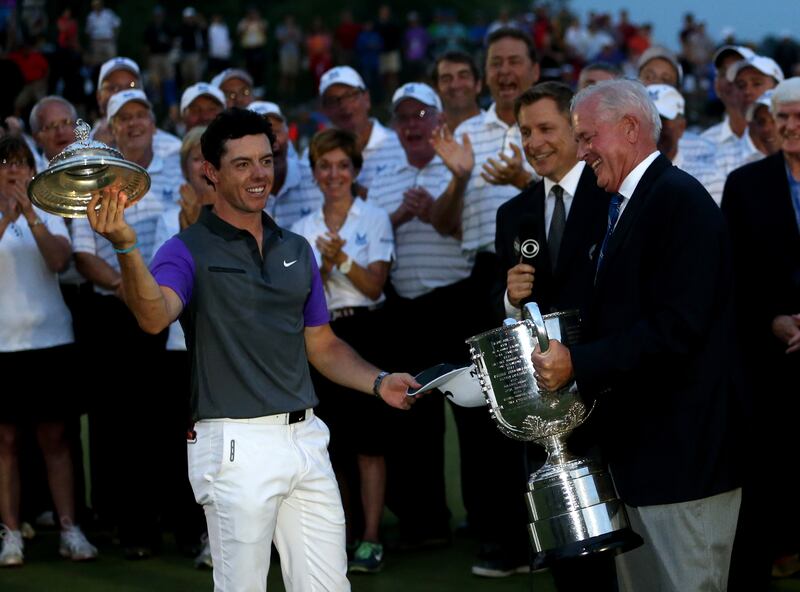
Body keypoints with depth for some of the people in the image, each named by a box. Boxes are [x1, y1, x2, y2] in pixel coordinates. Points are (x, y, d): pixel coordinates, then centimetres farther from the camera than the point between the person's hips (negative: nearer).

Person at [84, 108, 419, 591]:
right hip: (238, 443, -6)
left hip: (306, 437, 6)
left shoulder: (297, 250, 15)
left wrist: (378, 383, 4)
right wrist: (127, 248, -42)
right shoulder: (190, 251, -5)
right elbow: (155, 316, -26)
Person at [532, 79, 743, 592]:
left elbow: (677, 327, -24)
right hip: (639, 449, 10)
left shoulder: (680, 201, -15)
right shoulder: (627, 205, 17)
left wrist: (578, 363, -24)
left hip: (681, 448, -10)